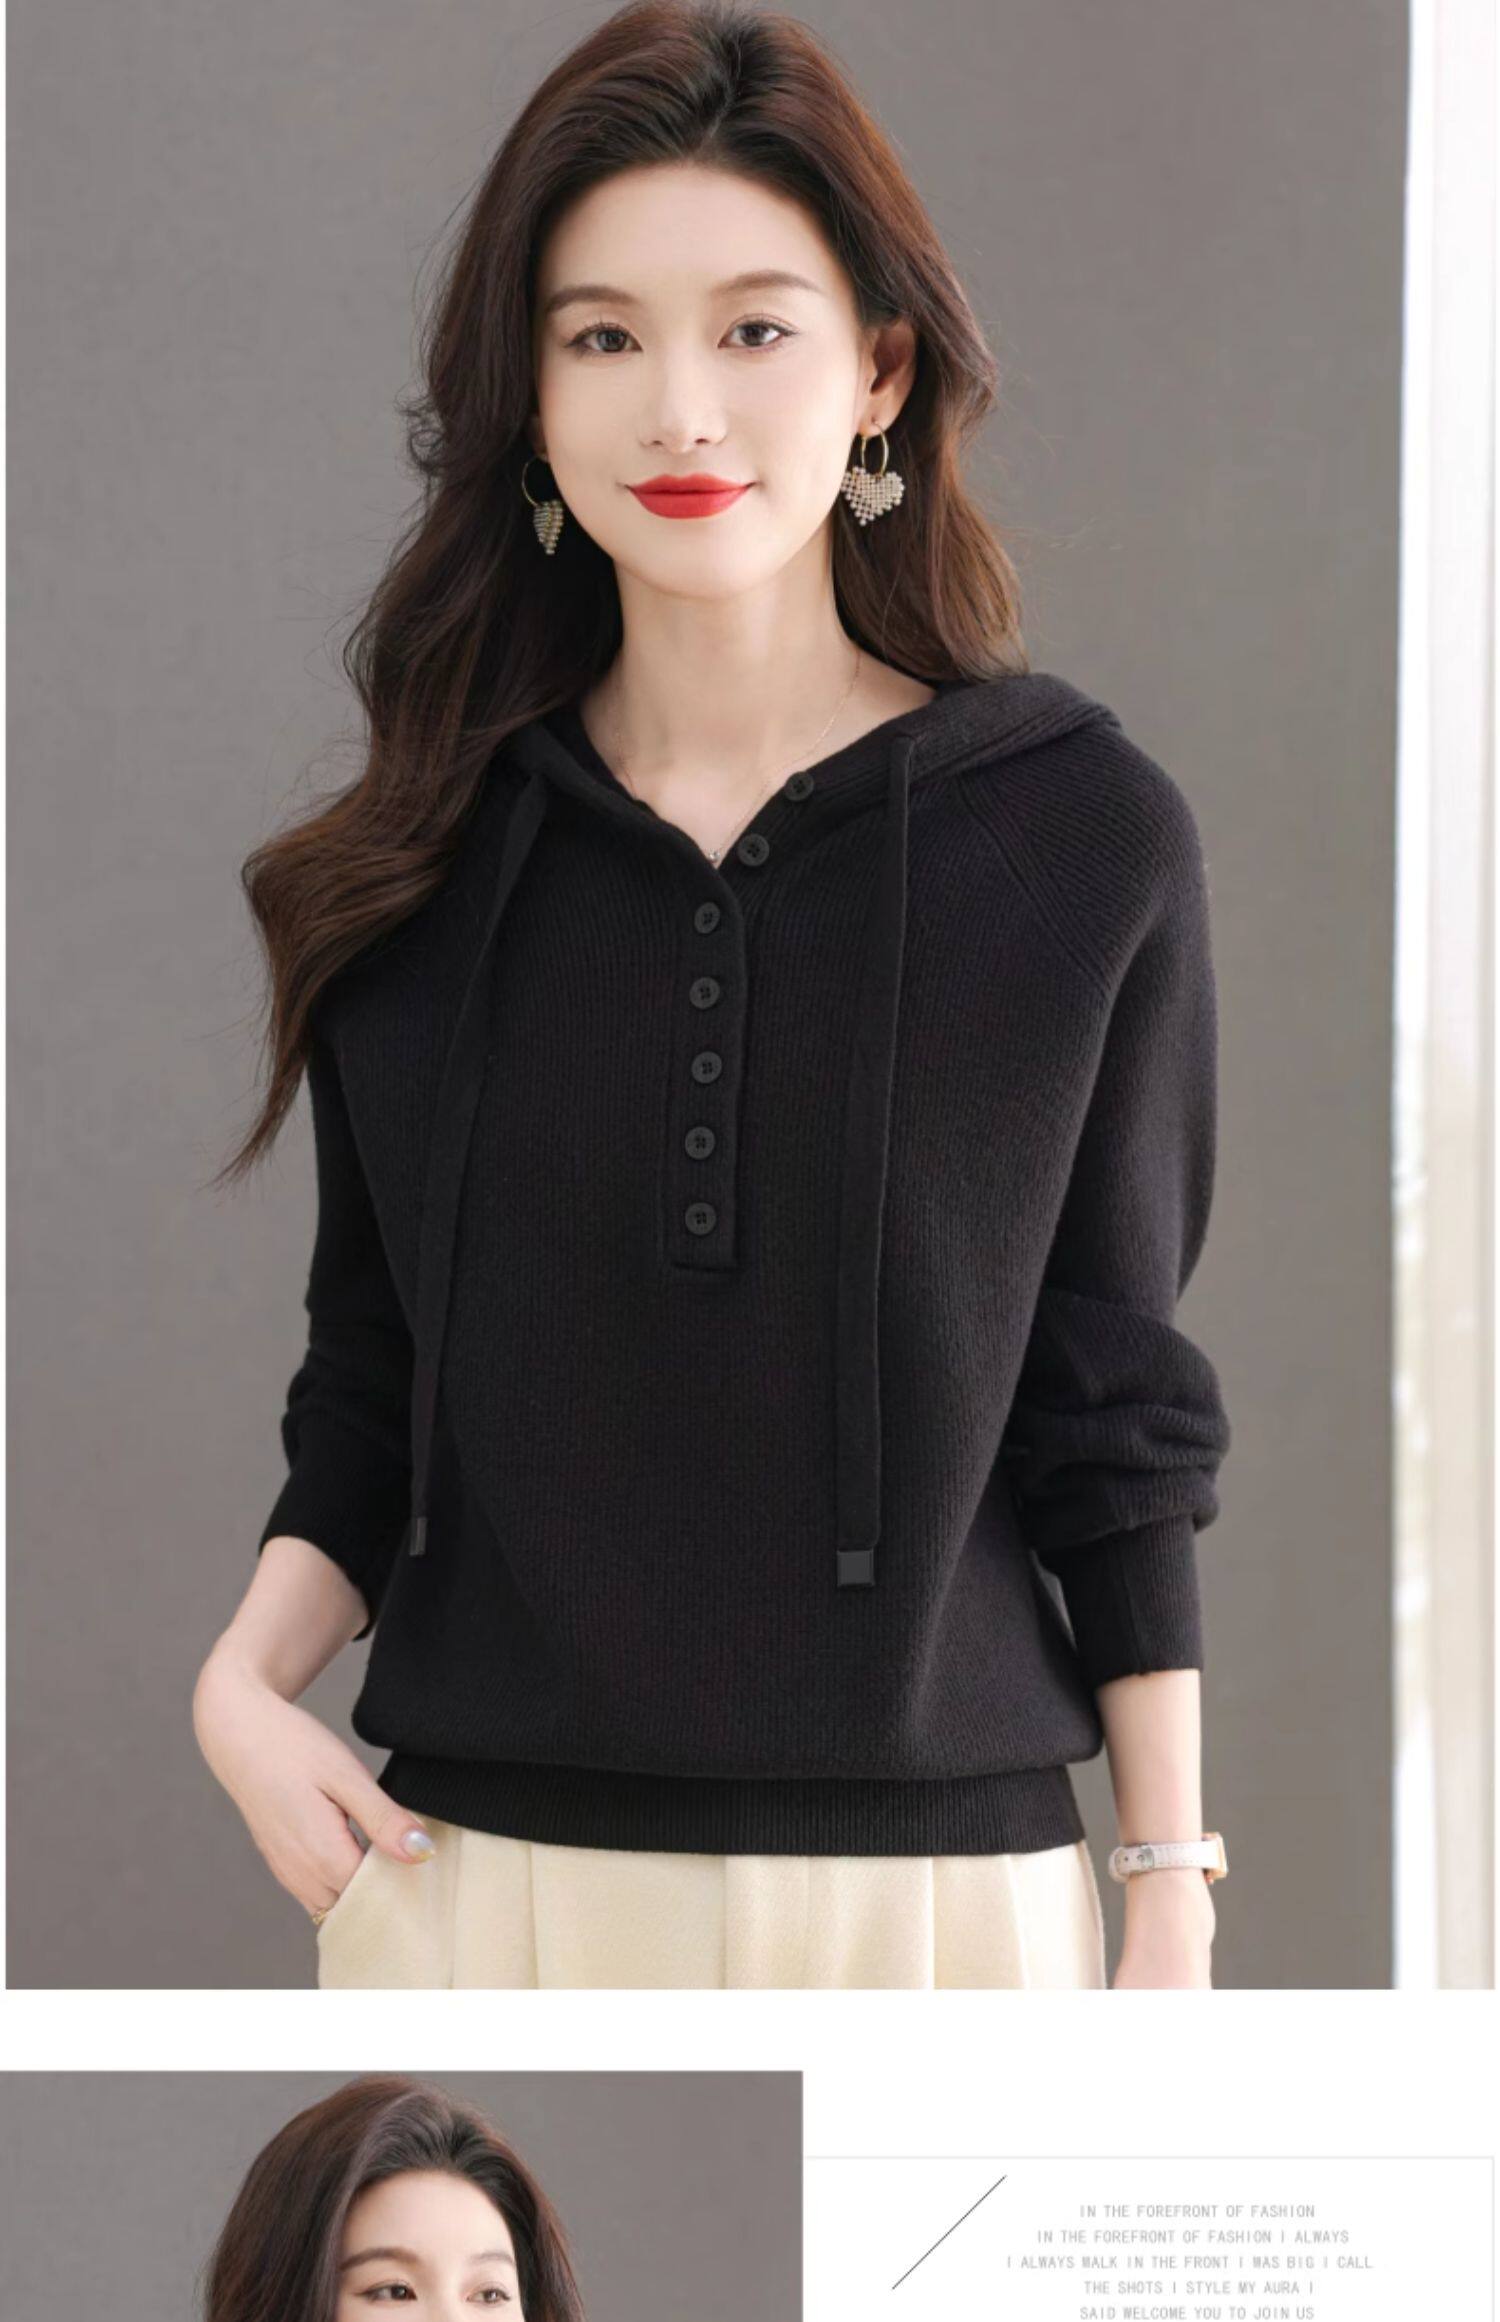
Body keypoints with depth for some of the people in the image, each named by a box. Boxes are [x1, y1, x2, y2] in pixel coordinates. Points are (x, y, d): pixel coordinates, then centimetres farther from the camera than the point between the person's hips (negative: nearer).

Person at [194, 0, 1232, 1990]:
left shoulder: (1087, 835, -2)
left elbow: (1115, 1416, 2)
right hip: (474, 1871, 2)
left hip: (927, 1873, -2)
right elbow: (370, 1392, 11)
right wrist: (251, 1668, -8)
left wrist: (1172, 1900, 0)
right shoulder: (422, 864, 5)